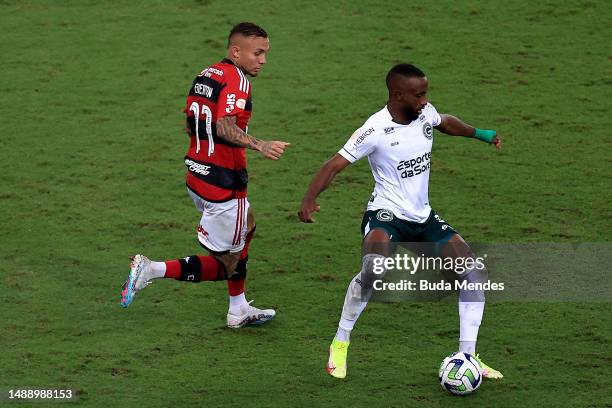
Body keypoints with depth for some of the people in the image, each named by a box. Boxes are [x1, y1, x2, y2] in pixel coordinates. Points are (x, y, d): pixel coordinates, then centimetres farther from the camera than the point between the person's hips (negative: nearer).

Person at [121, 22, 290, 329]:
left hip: (197, 175, 10)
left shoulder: (205, 75, 10)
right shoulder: (237, 80, -17)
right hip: (223, 184, -10)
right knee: (225, 265, 0)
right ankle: (152, 270, -11)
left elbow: (189, 125, 17)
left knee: (246, 228, 31)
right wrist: (259, 145, -43)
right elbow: (225, 127, -32)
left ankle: (239, 310, 38)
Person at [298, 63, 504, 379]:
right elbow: (335, 165, -19)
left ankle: (467, 356, 6)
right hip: (386, 215, -7)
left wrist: (480, 134, 31)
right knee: (373, 270, -36)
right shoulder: (375, 130, -19)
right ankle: (340, 344, -16)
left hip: (424, 217, 7)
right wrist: (309, 198, -34)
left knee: (473, 273, -5)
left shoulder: (425, 113, 0)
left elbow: (446, 123, 26)